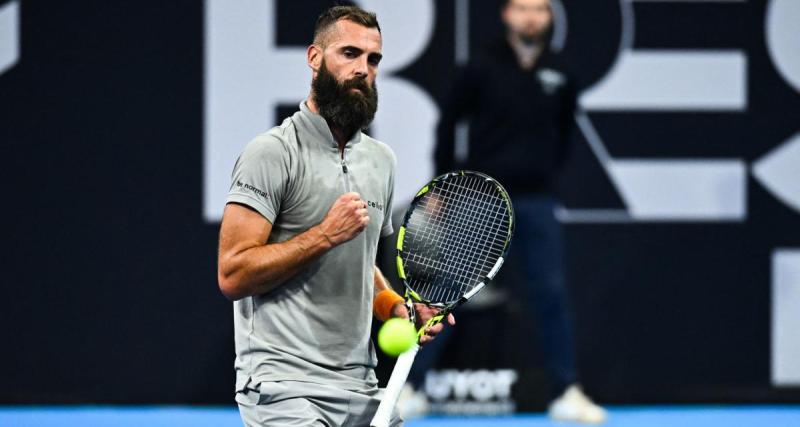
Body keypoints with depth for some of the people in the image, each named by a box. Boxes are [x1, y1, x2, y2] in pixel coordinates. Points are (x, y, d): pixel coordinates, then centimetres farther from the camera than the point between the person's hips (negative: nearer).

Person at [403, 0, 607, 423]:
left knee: (551, 293, 1)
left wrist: (549, 171, 12)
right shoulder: (482, 69, -5)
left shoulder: (559, 74, 3)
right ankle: (409, 385, 4)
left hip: (536, 201, 2)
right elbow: (448, 122, 3)